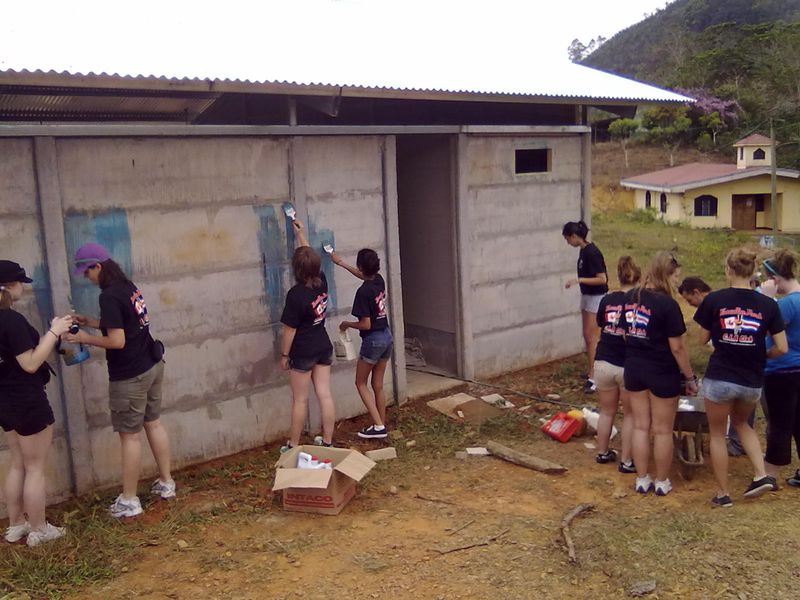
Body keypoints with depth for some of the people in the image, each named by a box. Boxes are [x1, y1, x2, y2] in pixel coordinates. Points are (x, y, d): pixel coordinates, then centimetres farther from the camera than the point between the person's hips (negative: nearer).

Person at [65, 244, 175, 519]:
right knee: (153, 424, 18)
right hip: (152, 366, 9)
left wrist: (86, 338, -9)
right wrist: (91, 322, 14)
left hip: (130, 376, -9)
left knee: (130, 436, 2)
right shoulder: (129, 286, 7)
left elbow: (117, 341, -22)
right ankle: (166, 483, 28)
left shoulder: (109, 296, -20)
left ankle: (129, 500, 13)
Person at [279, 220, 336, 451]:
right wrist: (301, 235, 25)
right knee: (325, 396, 9)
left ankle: (293, 446, 18)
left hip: (303, 353, -6)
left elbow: (290, 330, -16)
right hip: (324, 348, 6)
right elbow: (310, 257, 16)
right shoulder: (322, 282, -3)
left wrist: (284, 355, -5)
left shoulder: (296, 294, -21)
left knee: (300, 400, 5)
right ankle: (328, 442, 17)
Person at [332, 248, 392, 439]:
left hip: (373, 340, -7)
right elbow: (364, 276, 24)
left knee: (361, 383, 8)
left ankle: (378, 426, 1)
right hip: (387, 336, 7)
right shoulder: (379, 280, 0)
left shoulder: (363, 292, -22)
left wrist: (347, 324, -3)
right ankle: (381, 425, 20)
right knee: (378, 385, 15)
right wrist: (340, 262, 30)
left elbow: (366, 324, -21)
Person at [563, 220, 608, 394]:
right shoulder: (583, 251, 6)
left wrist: (579, 280, -27)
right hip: (586, 296, 9)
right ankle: (592, 370, 27)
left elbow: (602, 279, -24)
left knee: (592, 338, -8)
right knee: (587, 336, 15)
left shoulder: (592, 253, -22)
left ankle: (593, 377, -5)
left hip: (596, 298, -9)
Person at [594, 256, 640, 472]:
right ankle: (626, 462, 16)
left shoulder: (607, 300, 0)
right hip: (628, 366, -3)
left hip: (603, 363, 3)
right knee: (630, 415, 12)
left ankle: (603, 453, 34)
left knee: (607, 411, 20)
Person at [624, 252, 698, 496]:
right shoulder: (667, 304, -19)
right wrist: (690, 378, -7)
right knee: (663, 431, 10)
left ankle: (642, 480, 23)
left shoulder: (630, 297, 0)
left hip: (634, 368, 6)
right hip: (662, 373, -6)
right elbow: (677, 348, -16)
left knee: (640, 427, 14)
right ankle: (662, 482, 22)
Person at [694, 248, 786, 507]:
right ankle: (762, 475, 17)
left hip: (719, 378, -3)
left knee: (717, 434, 15)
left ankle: (722, 494, 21)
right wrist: (760, 356, 15)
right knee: (741, 422, 30)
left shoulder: (714, 300, -10)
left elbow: (702, 339, 0)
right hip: (752, 382, 3)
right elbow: (782, 349, -3)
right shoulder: (768, 305, -5)